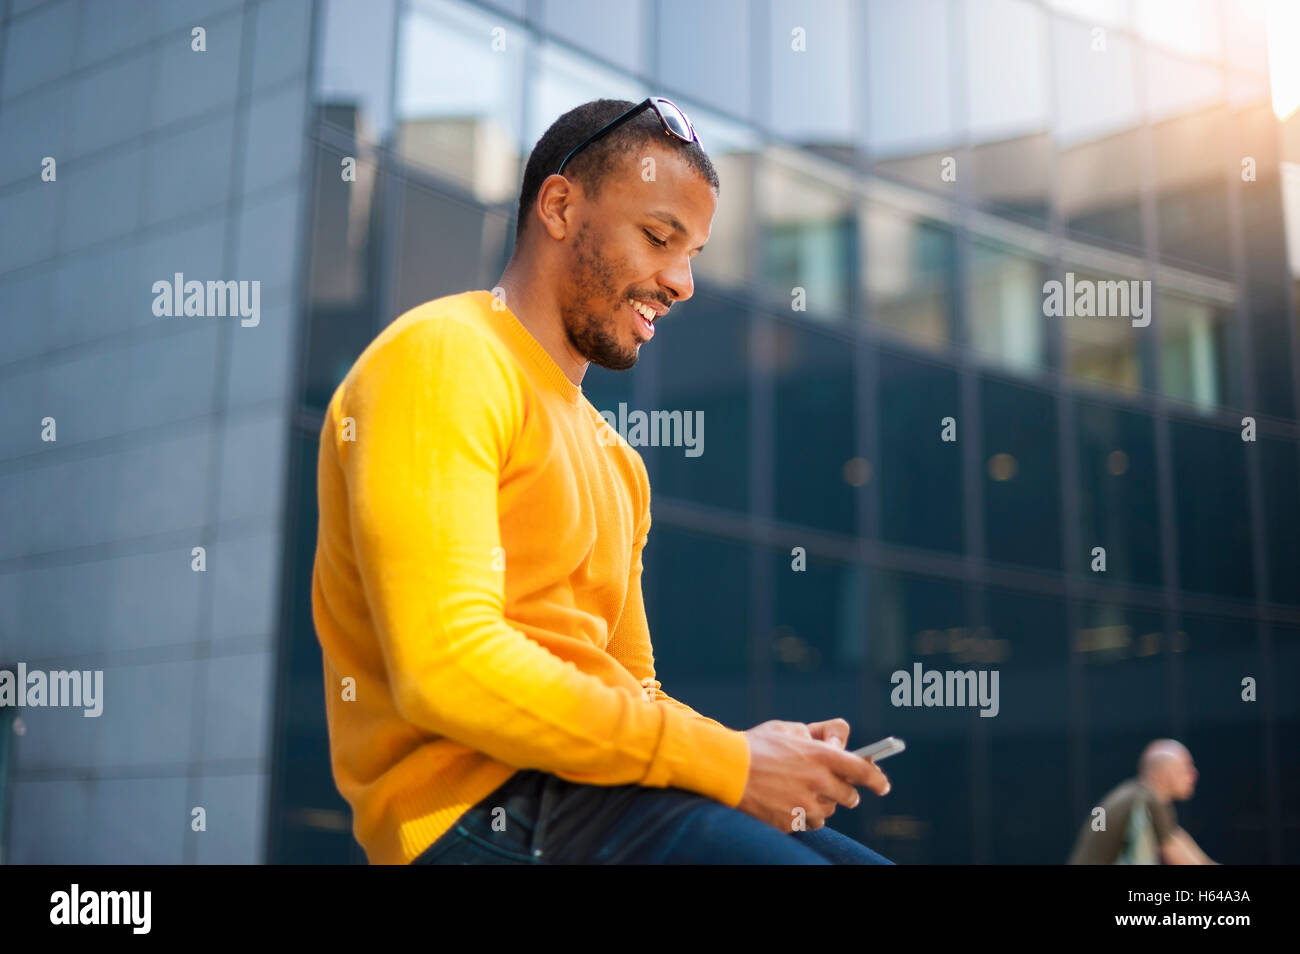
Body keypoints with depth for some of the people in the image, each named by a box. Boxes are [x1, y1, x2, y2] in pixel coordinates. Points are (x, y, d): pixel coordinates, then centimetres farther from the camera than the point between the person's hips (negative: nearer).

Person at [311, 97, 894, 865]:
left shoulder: (612, 457, 20)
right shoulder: (443, 359, -6)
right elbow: (446, 665, -18)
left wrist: (746, 748, -1)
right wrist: (722, 762, -14)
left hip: (595, 782, 8)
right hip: (483, 801, -8)